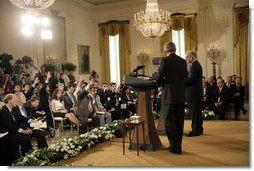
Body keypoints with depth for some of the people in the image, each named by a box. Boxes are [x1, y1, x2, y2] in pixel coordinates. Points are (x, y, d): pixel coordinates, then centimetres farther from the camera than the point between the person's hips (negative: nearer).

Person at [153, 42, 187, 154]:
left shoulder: (165, 61, -12)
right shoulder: (183, 61, 5)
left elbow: (158, 78, -14)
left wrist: (154, 75, 6)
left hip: (169, 96, -6)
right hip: (181, 95, 6)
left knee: (170, 122, 3)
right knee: (179, 121, 13)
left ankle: (175, 147, 4)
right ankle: (178, 145, 23)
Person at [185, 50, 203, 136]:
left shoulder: (194, 65, -15)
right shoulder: (196, 64, 19)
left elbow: (191, 79, -23)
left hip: (193, 93, -11)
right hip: (196, 93, 11)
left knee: (195, 113, -5)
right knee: (197, 112, 15)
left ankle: (196, 130, 1)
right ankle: (198, 129, 23)